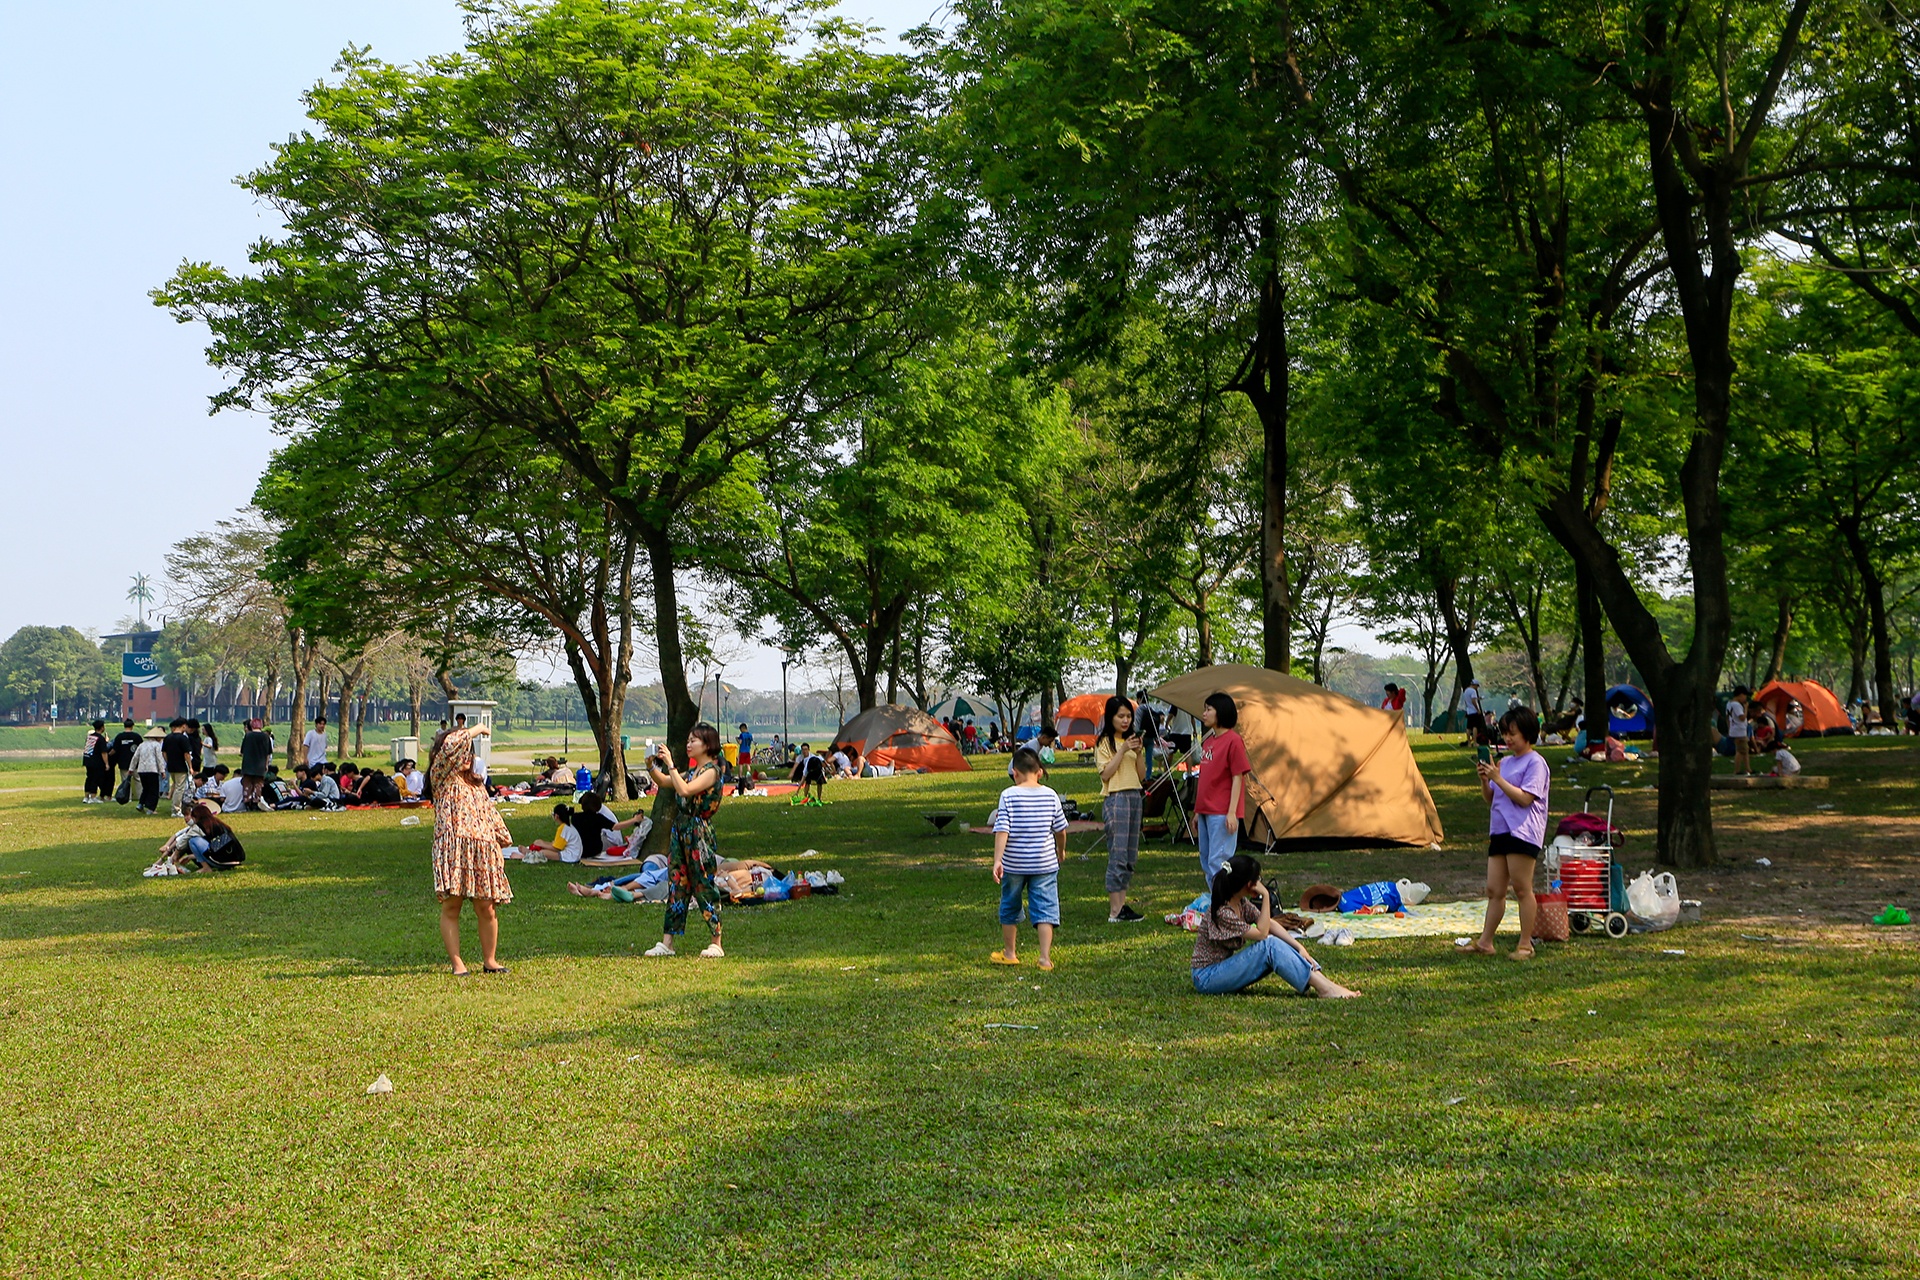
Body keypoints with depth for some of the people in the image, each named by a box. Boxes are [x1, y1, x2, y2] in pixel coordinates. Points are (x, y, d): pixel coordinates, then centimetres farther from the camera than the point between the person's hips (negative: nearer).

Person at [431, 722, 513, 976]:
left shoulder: (476, 782, 25)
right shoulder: (443, 777, 5)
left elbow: (490, 813, 28)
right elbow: (451, 746, -11)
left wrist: (501, 841, 21)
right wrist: (477, 729, 1)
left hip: (482, 850, 6)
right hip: (453, 848, -5)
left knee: (487, 909, 3)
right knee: (451, 907, -3)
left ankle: (489, 960, 14)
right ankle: (457, 963, 1)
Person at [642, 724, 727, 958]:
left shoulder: (711, 771, -11)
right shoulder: (692, 771, 15)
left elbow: (684, 790, -24)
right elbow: (663, 782, 20)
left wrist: (669, 763, -20)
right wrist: (651, 765, 4)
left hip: (699, 832, -8)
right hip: (680, 831, 9)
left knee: (703, 886, -4)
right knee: (676, 886, 9)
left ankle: (716, 944, 3)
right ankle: (666, 943, 12)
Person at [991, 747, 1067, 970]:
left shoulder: (1008, 795, -9)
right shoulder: (1050, 795, -1)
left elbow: (1002, 829, -16)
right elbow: (1060, 828, 8)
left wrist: (997, 860, -18)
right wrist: (1061, 851, 26)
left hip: (1014, 863, -1)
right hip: (1045, 863, 1)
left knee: (1009, 907, 17)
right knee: (1045, 909, 2)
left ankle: (1009, 953, 29)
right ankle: (1045, 957, -8)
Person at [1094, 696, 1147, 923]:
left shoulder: (1133, 741, 17)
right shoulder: (1104, 743, -2)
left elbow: (1142, 775, 11)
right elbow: (1105, 774, -13)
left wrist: (1139, 753, -5)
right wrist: (1123, 750, -17)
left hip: (1135, 797, 7)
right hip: (1115, 799, -7)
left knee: (1130, 857, 6)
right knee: (1118, 856, -11)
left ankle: (1121, 905, 10)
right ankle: (1115, 911, -11)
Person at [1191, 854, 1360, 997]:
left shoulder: (1241, 903, 4)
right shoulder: (1222, 913, -24)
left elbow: (1271, 924, 5)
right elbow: (1262, 933, -20)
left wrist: (1299, 947, -6)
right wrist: (1265, 896, -21)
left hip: (1223, 968, 9)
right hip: (1207, 978, -9)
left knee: (1281, 946, -8)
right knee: (1270, 945, -23)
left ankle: (1324, 982, -17)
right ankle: (1325, 989, -24)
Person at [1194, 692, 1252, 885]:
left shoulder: (1233, 740, -10)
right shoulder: (1208, 741, 14)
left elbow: (1238, 778, -13)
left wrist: (1232, 812, -18)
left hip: (1222, 813, -9)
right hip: (1206, 811, 9)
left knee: (1218, 862, -10)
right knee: (1206, 861, 11)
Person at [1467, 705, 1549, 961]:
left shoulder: (1535, 762, -5)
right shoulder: (1504, 762, 18)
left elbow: (1525, 798, -15)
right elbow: (1491, 799, 21)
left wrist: (1498, 778, -15)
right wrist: (1484, 780, 2)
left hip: (1523, 832, -8)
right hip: (1499, 831, 8)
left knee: (1521, 889, -4)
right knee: (1494, 890, 7)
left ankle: (1525, 944, 2)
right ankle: (1485, 942, 8)